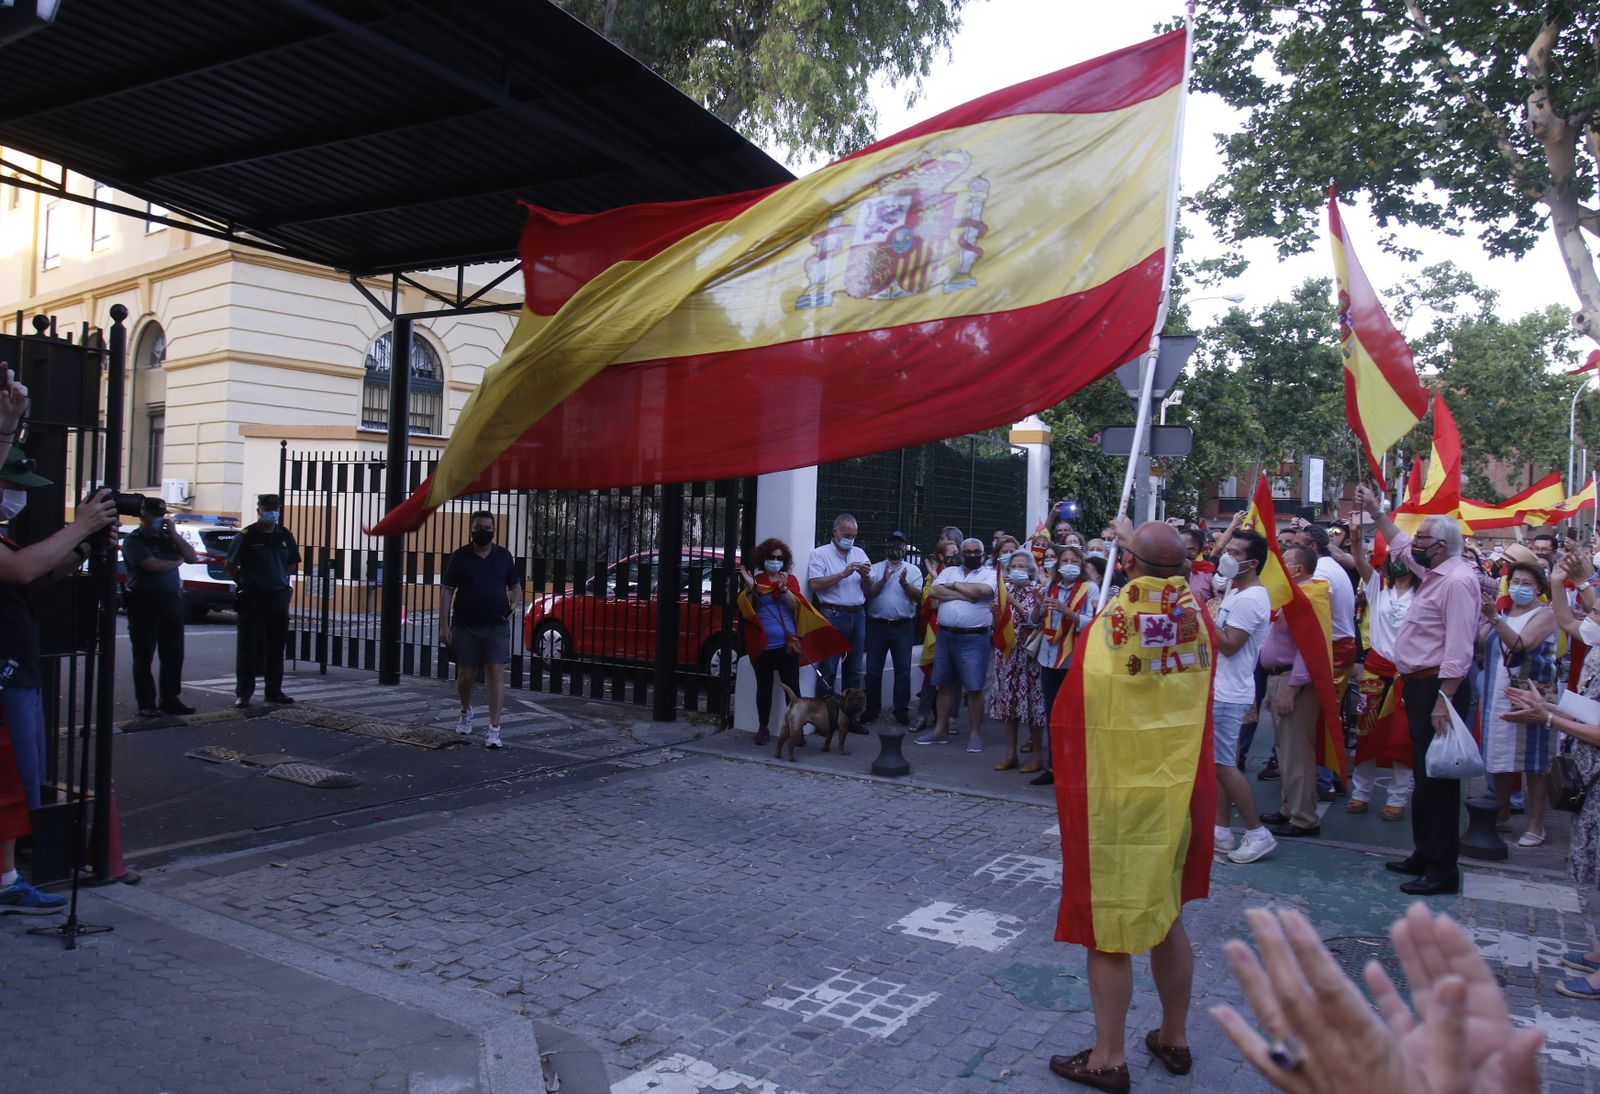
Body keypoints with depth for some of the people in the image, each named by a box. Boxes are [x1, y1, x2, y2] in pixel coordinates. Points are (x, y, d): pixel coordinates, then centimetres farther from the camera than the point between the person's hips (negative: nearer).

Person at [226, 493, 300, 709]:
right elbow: (230, 565, 0)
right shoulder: (247, 536, -6)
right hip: (252, 599, -5)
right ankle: (243, 693, 5)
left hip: (279, 597, 5)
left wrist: (283, 580, 10)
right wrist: (244, 584, -1)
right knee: (250, 648, -2)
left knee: (276, 647, 11)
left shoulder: (285, 536, 9)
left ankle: (274, 691, 20)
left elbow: (291, 563, 21)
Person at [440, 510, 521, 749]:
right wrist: (444, 625, -7)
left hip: (497, 626, 0)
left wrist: (514, 603, -8)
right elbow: (446, 591, 0)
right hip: (465, 627, 0)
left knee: (496, 675, -8)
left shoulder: (503, 556, 5)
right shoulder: (460, 557, 0)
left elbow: (515, 586, 14)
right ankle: (466, 712, 40)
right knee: (466, 676, 9)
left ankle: (494, 731, -7)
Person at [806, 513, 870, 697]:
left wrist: (865, 576, -6)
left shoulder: (860, 553, 14)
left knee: (854, 669, 10)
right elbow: (815, 584, -13)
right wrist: (843, 574, -18)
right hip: (832, 616, -5)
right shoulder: (820, 554, -1)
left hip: (857, 616, 5)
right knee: (828, 670, -2)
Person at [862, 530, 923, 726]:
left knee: (903, 671, 3)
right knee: (873, 670, 5)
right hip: (877, 625, 1)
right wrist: (884, 579, -16)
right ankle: (872, 708, 16)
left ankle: (902, 710, 12)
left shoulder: (913, 570, 5)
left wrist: (905, 583, -20)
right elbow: (868, 593, -5)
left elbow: (918, 597, -5)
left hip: (903, 627, -1)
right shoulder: (875, 569, 6)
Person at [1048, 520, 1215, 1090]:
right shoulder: (1197, 616, -4)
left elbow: (1077, 709, -13)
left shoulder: (1110, 624, -17)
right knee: (1168, 916, 20)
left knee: (1109, 927, 6)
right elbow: (1174, 581, 20)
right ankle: (1175, 1039, 33)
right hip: (1178, 791, 5)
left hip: (1116, 793, -5)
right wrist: (1136, 541, 30)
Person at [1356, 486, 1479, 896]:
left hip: (1437, 686, -10)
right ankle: (1425, 855, 25)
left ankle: (1442, 870, 0)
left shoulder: (1456, 580, -17)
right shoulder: (1434, 572, 13)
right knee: (1424, 776, 16)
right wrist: (1376, 512, 36)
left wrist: (1444, 699, -26)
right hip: (1419, 685, 10)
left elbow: (1459, 649, -23)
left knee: (1436, 778, -6)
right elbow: (1401, 546, 35)